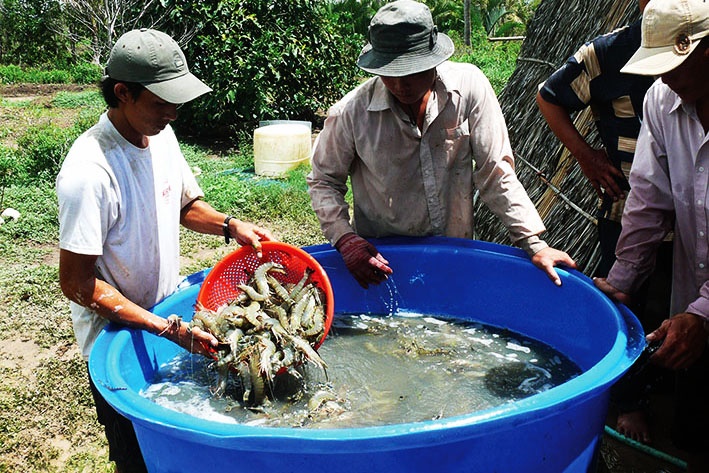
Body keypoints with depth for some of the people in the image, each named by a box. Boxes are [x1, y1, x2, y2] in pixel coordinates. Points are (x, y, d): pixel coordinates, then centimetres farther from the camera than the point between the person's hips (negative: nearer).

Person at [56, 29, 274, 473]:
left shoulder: (161, 135, -6)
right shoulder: (89, 174, -29)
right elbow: (76, 283, -26)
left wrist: (230, 225, -9)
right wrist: (168, 329, -28)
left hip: (169, 314, 7)